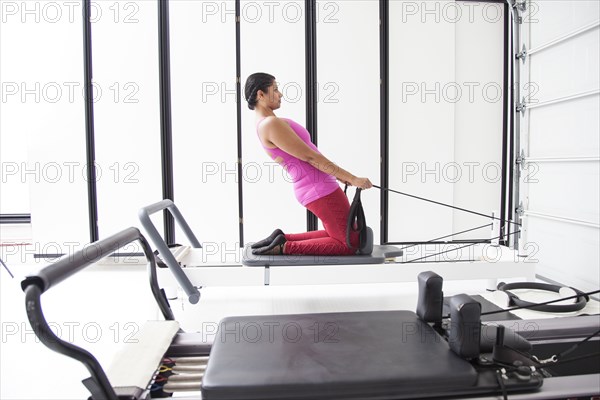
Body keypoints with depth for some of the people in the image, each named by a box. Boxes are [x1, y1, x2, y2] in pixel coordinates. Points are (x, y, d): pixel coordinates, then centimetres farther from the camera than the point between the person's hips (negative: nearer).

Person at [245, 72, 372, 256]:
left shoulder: (268, 122, 13)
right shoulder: (271, 124, -18)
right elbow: (311, 157, -19)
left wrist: (339, 176, 18)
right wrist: (352, 178, -14)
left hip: (314, 187, 10)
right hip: (319, 190, -10)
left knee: (337, 235, 24)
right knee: (350, 243, 0)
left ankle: (282, 238, 15)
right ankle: (284, 247, -2)